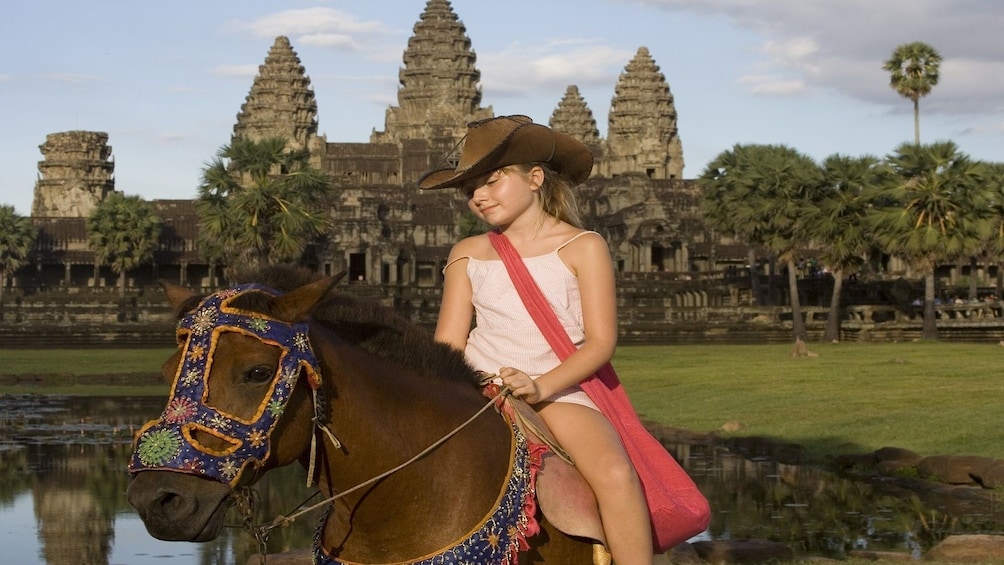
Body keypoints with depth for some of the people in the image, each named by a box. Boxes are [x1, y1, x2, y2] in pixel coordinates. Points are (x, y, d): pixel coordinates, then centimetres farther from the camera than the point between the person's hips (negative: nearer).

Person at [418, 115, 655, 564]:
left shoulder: (582, 248, 1)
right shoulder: (468, 255, 11)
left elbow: (600, 341, -5)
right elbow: (448, 343, 9)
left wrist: (540, 387, -20)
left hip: (557, 390, -3)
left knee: (616, 475, -29)